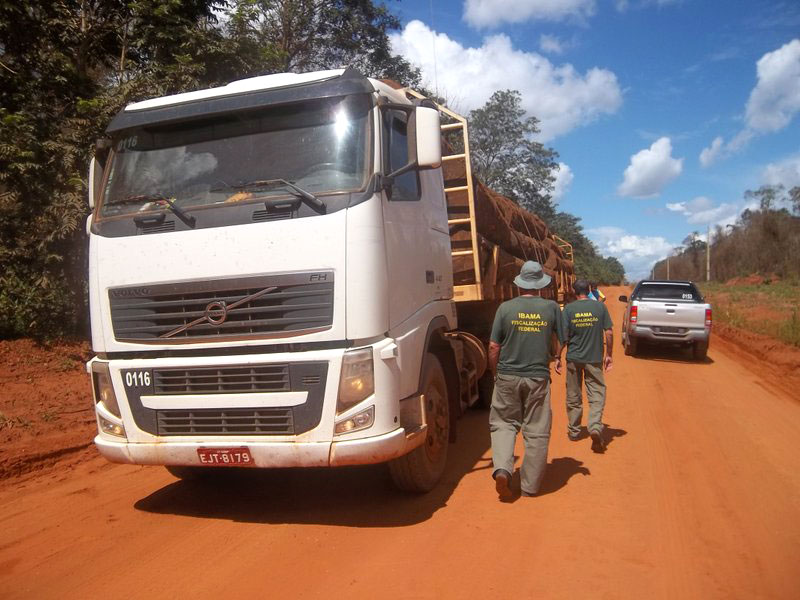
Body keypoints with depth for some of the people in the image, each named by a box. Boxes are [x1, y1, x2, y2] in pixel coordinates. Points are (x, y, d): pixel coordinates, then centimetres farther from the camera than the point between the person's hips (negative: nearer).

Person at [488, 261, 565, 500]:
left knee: (503, 424, 15)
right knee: (537, 432, 10)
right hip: (538, 377, 0)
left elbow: (494, 347, -2)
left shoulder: (506, 308, -4)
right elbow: (558, 344, 7)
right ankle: (530, 485, 17)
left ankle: (502, 469, -6)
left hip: (508, 376, 0)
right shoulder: (552, 308, -2)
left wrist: (495, 372, 13)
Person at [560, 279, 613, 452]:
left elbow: (563, 336, -8)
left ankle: (574, 431, 24)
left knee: (573, 397, 13)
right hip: (594, 358, 0)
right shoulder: (600, 306, -3)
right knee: (597, 394, 5)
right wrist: (609, 355, 8)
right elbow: (609, 332, -2)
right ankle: (595, 427, -15)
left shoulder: (568, 309, -5)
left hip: (574, 358, 1)